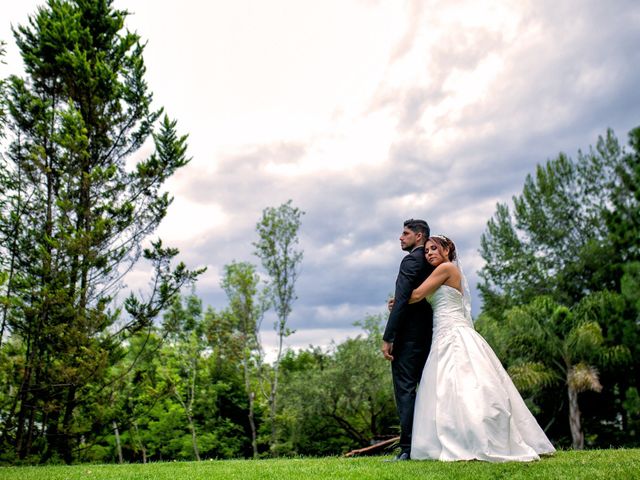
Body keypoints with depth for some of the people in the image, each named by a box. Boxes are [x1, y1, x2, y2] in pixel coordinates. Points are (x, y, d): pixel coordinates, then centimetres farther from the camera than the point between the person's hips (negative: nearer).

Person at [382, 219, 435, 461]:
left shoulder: (411, 260, -9)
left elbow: (401, 301, -18)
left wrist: (387, 338, -18)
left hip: (409, 335, -9)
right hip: (428, 337, 9)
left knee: (405, 389, -7)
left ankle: (407, 449, -7)